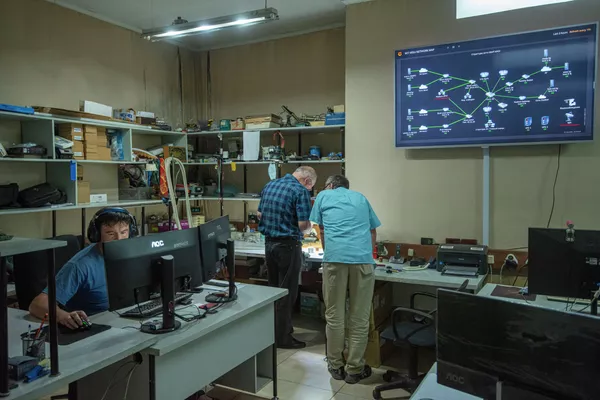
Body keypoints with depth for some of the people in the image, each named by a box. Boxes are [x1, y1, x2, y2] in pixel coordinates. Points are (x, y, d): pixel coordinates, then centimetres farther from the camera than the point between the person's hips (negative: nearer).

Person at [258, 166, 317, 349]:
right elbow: (304, 224, -18)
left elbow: (260, 214, 16)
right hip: (288, 244, -7)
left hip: (269, 242, 8)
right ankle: (283, 337, 10)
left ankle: (273, 330, 29)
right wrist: (308, 228, 3)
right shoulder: (300, 191, -13)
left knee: (273, 288, 18)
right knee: (287, 292, 2)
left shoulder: (270, 185, 10)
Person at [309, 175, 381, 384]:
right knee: (359, 317, 8)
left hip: (335, 257, -1)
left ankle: (336, 366, 20)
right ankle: (354, 369, 16)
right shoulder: (361, 198, 26)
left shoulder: (323, 196, 21)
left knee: (334, 315, 9)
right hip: (363, 258, 2)